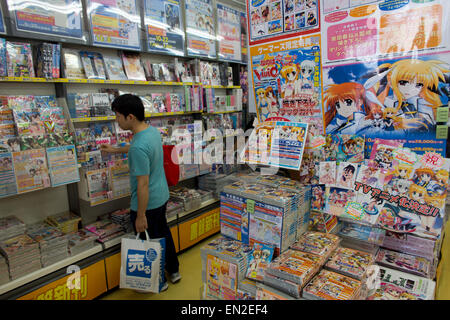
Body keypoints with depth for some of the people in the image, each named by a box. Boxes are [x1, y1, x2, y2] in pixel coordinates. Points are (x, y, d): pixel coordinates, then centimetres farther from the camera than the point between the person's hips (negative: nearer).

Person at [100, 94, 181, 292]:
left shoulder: (139, 147, -30)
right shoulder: (153, 130, -1)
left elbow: (143, 184, -27)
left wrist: (141, 216, -18)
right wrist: (115, 150, 32)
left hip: (147, 203, -9)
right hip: (162, 196, 9)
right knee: (163, 233, 25)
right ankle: (173, 271, 44)